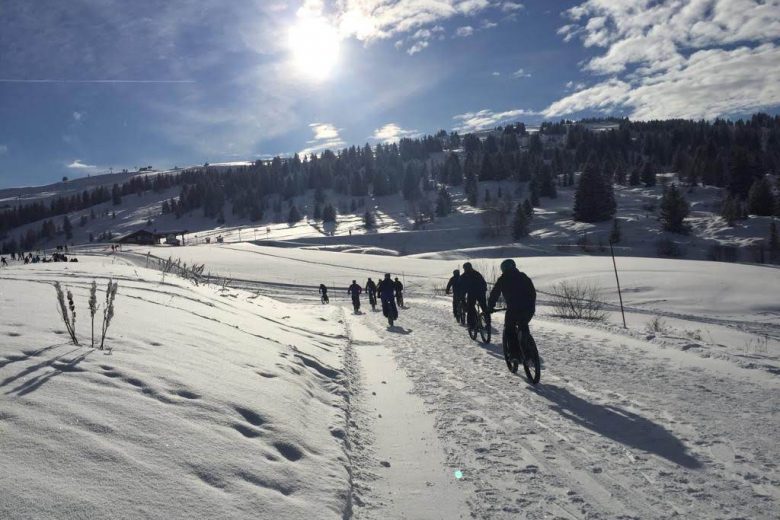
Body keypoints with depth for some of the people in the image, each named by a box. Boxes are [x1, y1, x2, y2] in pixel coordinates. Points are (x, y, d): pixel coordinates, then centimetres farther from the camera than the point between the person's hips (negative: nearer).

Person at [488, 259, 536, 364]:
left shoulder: (502, 279, 9)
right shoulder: (523, 276, 19)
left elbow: (494, 294, 9)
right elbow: (533, 292, 22)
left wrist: (490, 308, 19)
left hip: (513, 309, -5)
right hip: (529, 309, 5)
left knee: (509, 330, 14)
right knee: (524, 328, 28)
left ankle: (515, 354, 2)